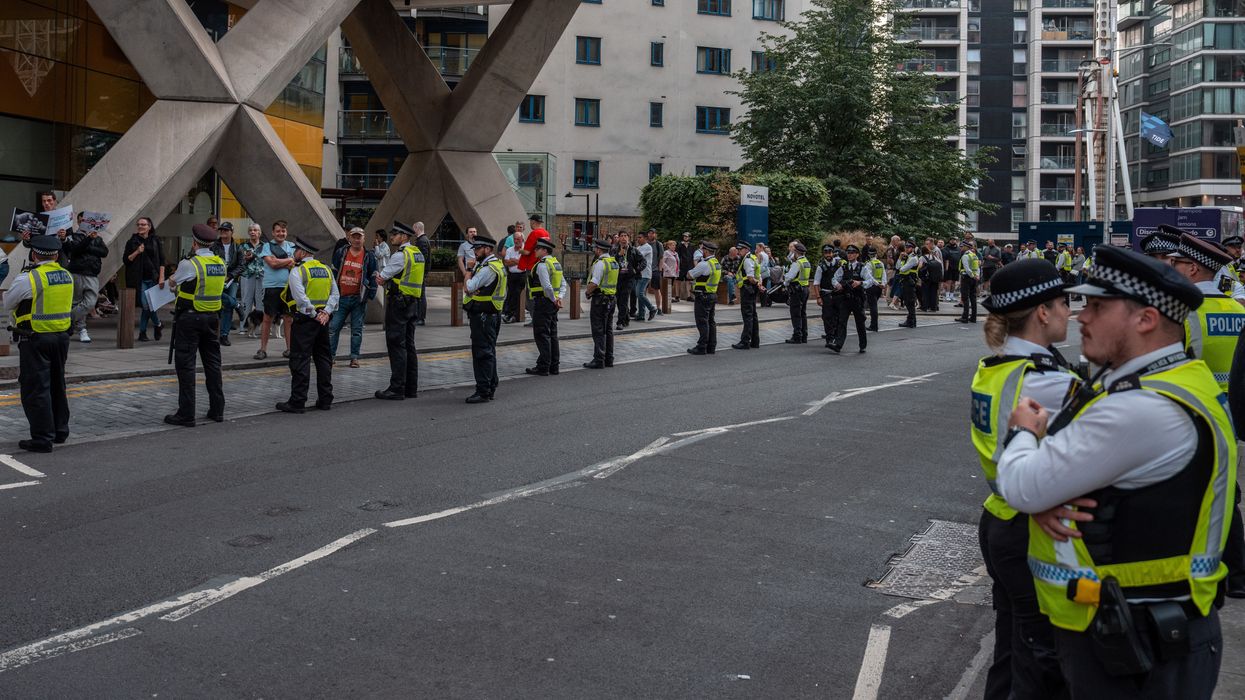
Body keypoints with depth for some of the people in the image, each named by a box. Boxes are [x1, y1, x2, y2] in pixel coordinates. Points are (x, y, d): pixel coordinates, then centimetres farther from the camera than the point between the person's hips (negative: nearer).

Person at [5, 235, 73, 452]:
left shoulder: (28, 279, -15)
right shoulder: (67, 276, 4)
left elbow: (8, 304, -1)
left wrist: (16, 324, 19)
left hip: (35, 339, -6)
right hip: (61, 336, 7)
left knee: (36, 388, -1)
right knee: (57, 386, 19)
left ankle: (42, 438, -1)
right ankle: (60, 431, 29)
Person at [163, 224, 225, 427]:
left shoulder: (188, 264, -14)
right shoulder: (221, 264, 3)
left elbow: (173, 282, 4)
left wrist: (171, 278, 30)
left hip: (189, 318, -6)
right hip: (213, 317, 6)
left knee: (185, 365, -1)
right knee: (213, 363, 13)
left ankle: (186, 414, -2)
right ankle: (217, 410, 18)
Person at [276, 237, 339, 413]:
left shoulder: (297, 271, -9)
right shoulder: (326, 269, 12)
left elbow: (301, 298, -19)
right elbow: (335, 294, 7)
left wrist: (313, 315, -12)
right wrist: (325, 313, -1)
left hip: (304, 320, -6)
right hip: (322, 321, 7)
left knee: (300, 360, -4)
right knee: (323, 359, 12)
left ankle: (297, 402, -5)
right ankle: (325, 399, 15)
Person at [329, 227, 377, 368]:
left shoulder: (369, 256, 2)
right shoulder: (340, 253, 4)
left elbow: (373, 277, 4)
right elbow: (333, 272, 10)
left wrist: (370, 296, 0)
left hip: (359, 299, -1)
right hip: (341, 297, 1)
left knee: (357, 329, 4)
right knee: (333, 327, 0)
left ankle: (354, 357, 10)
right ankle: (330, 355, 7)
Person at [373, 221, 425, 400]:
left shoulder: (400, 255, -14)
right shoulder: (418, 254, 14)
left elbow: (381, 278, -7)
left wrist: (380, 277, 13)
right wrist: (385, 278, 4)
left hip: (398, 303, -9)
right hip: (412, 303, 9)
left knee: (396, 346, -7)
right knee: (409, 345, 12)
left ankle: (397, 389, -7)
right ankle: (411, 387, 15)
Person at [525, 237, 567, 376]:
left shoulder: (542, 265, -16)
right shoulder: (556, 263, 14)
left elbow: (547, 286, -25)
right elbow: (564, 285, 13)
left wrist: (554, 299, -12)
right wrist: (560, 298, 0)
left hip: (542, 302, -9)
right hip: (552, 304, 9)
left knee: (542, 335, -5)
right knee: (552, 334, 13)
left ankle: (543, 367, -5)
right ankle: (554, 366, 17)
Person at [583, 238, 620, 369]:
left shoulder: (600, 263, -17)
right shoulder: (614, 262, 11)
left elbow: (594, 283, -22)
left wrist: (587, 292, -4)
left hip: (600, 299, -9)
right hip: (612, 298, 9)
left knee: (599, 331, -5)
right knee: (608, 330, 14)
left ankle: (599, 360, -6)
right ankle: (609, 359, 18)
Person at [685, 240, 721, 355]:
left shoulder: (704, 264, -18)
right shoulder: (717, 263, 11)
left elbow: (689, 275, -9)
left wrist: (694, 268, 8)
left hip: (703, 296, -9)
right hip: (713, 295, 9)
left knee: (702, 322, -6)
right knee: (711, 321, 12)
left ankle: (702, 347, -5)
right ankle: (711, 347, 15)